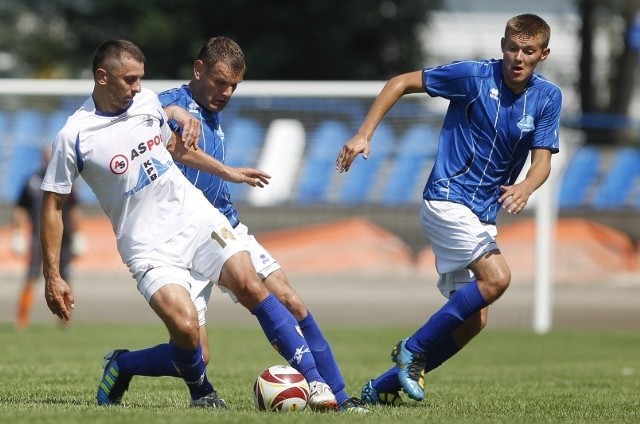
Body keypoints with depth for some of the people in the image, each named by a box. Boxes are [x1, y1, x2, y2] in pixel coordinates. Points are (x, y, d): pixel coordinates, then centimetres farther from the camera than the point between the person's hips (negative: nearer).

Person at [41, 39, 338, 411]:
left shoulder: (149, 101, 6)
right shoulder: (75, 137, -8)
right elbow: (53, 204, -1)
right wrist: (52, 277, -4)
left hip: (197, 218, 4)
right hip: (150, 249, -4)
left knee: (250, 287, -19)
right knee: (186, 331, -26)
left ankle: (314, 380, -18)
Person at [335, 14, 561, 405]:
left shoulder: (548, 98, 1)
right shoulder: (474, 76, -11)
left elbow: (542, 160, -6)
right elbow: (402, 83, -3)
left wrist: (525, 188, -29)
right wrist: (364, 135, -11)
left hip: (483, 215, 6)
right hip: (447, 199, -6)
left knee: (472, 319, 3)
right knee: (496, 277, -26)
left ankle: (383, 387, 13)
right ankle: (414, 349, -12)